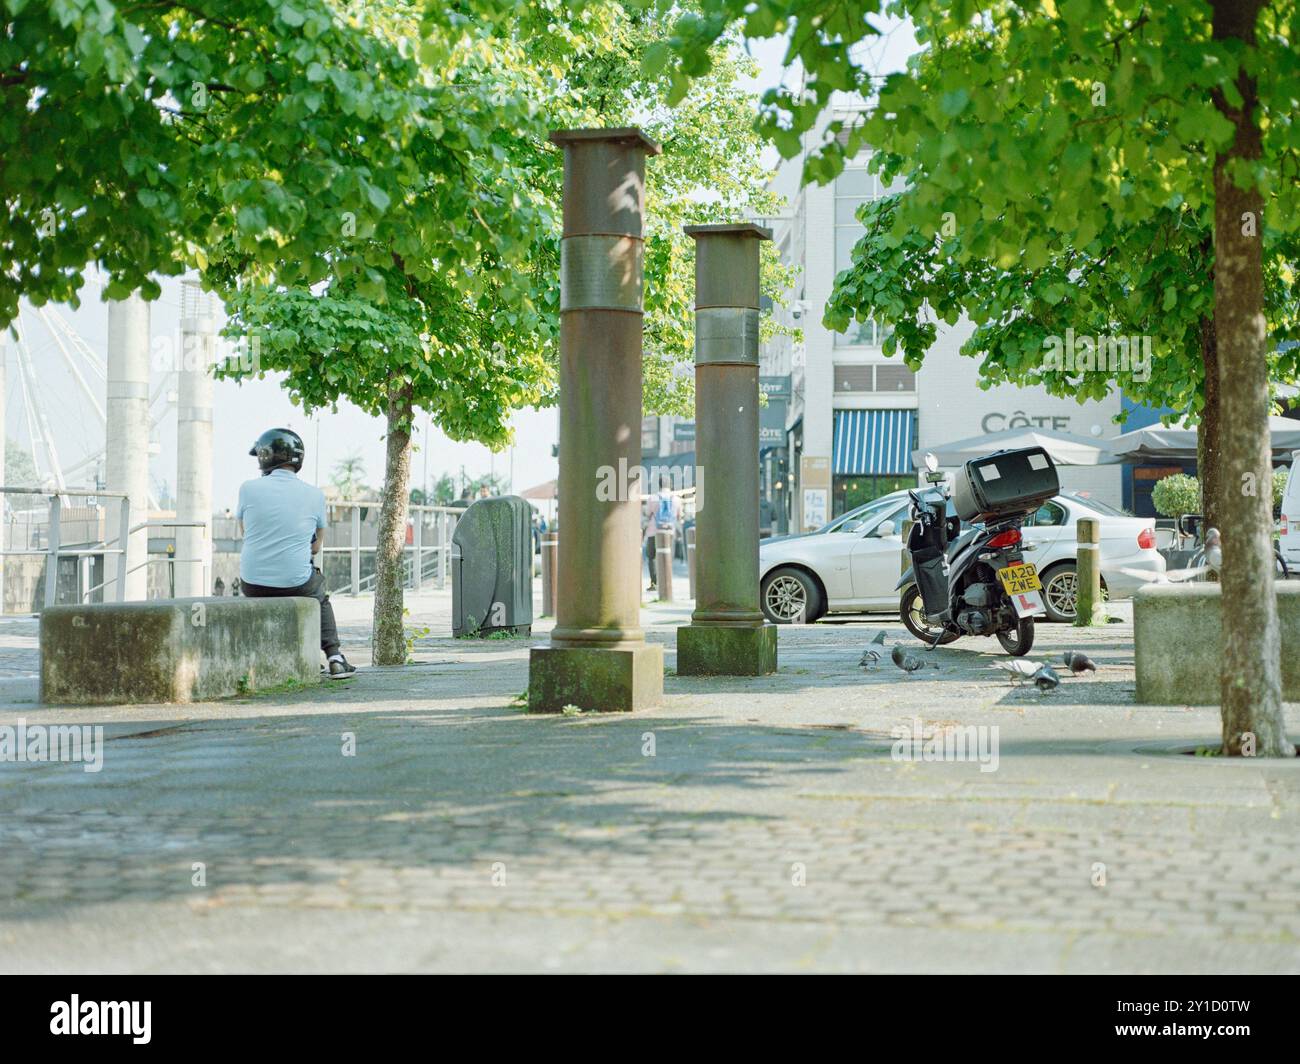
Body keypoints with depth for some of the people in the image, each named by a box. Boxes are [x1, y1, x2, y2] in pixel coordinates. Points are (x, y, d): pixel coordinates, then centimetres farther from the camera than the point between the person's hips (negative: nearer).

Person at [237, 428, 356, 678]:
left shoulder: (248, 488, -7)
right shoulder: (315, 495, -4)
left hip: (254, 582, 0)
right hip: (297, 581, 0)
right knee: (320, 598, 34)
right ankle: (334, 658, 19)